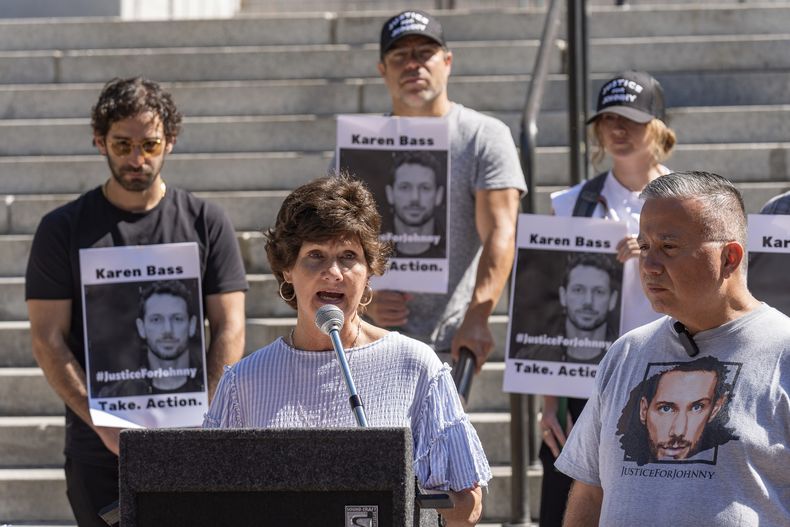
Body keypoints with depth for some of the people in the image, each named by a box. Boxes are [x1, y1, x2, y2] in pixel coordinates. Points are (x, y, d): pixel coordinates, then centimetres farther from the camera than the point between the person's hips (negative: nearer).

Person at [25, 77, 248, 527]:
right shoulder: (64, 229, 5)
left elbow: (230, 331, 3)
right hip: (97, 452, 0)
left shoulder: (206, 223, 7)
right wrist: (105, 425, -11)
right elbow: (49, 341, 0)